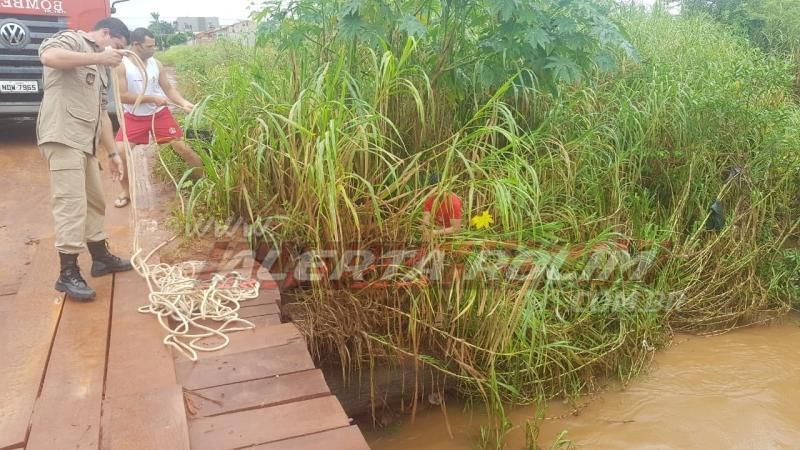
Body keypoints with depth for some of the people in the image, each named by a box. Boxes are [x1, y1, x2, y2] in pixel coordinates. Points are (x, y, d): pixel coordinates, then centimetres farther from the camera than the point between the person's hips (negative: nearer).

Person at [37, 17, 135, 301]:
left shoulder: (100, 69, 27)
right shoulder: (72, 39, 2)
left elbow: (101, 113, 26)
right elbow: (48, 55, -23)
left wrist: (113, 152, 22)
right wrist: (99, 56, -17)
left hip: (86, 141, 10)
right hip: (63, 136, -10)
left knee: (94, 201, 16)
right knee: (71, 203, -12)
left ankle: (101, 257, 28)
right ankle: (68, 274, -9)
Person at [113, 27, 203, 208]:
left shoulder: (156, 64, -4)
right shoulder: (121, 65, -14)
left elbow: (169, 88, 1)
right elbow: (122, 96, -19)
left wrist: (184, 103, -17)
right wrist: (152, 98, -23)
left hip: (160, 114, 2)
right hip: (134, 118, -1)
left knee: (183, 147, -3)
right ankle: (126, 191, 13)